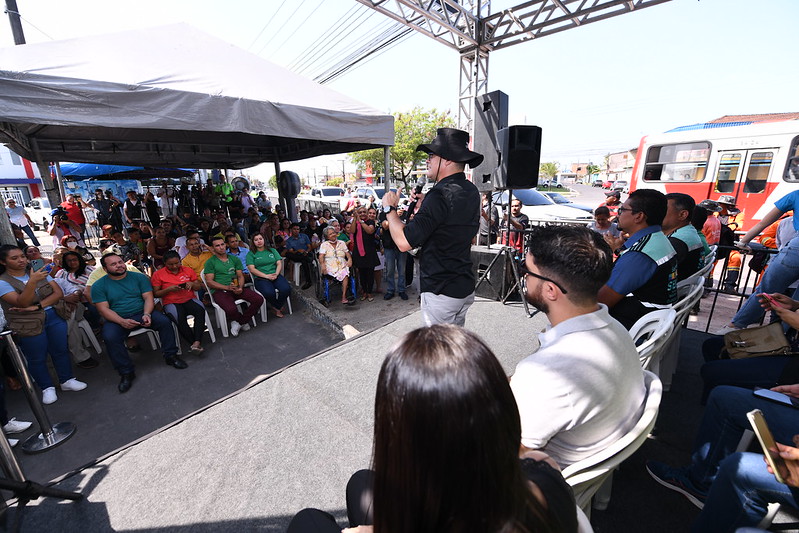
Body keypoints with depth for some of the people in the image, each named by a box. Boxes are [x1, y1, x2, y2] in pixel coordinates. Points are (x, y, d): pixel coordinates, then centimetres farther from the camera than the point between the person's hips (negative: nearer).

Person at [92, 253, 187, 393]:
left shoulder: (139, 277, 6)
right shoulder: (99, 286, 3)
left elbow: (148, 298, 0)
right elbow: (104, 309, -6)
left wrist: (147, 314, -20)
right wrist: (122, 321, -23)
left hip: (142, 314, 1)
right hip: (117, 320, -1)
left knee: (164, 321, -25)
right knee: (110, 337, -31)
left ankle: (170, 356, -11)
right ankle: (126, 373, -16)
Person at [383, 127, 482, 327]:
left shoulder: (439, 196, -23)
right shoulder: (472, 191, 5)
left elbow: (404, 242, -25)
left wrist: (389, 208, -9)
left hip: (441, 292, -9)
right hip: (466, 287, 9)